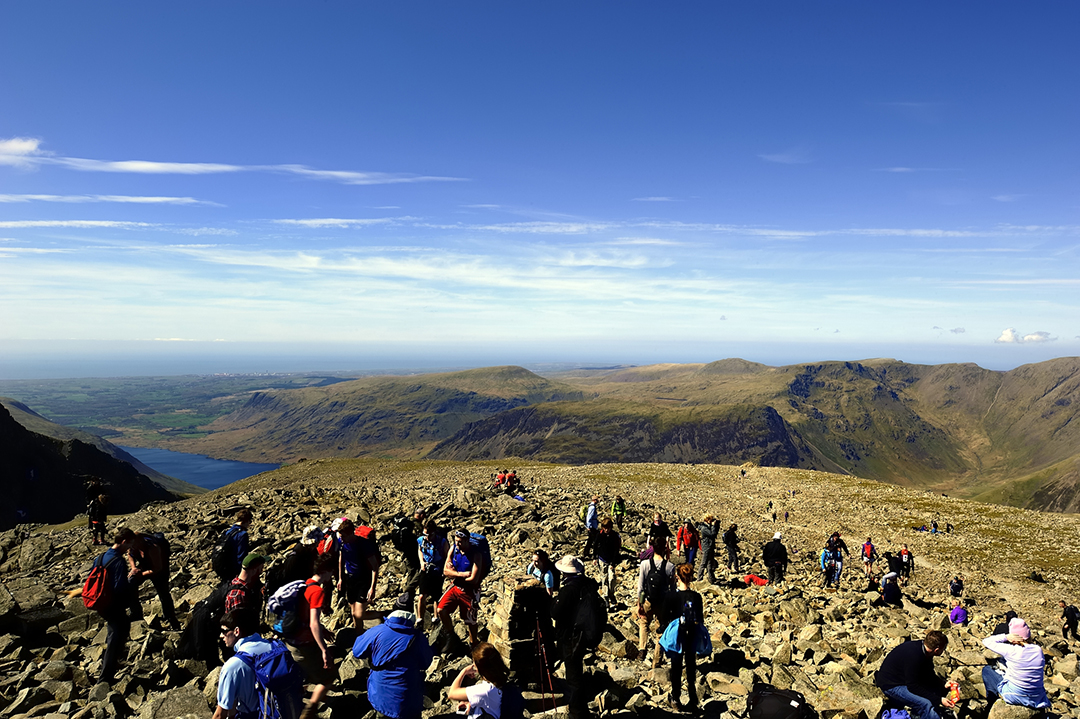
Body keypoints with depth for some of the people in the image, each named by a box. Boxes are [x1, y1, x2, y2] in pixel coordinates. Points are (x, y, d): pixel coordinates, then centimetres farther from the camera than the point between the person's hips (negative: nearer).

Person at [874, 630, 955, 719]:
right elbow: (912, 686, -28)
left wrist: (943, 684, -2)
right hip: (891, 685, -10)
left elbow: (929, 674, 13)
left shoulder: (925, 650, -5)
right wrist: (939, 700, -25)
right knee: (925, 704, -27)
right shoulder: (914, 656, -33)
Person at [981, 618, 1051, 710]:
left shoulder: (1011, 650, -22)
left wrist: (1006, 637, -16)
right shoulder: (1038, 650, -7)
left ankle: (991, 705, 28)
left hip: (1015, 697, -5)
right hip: (1037, 698, 6)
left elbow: (986, 641, -13)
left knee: (986, 669, 16)